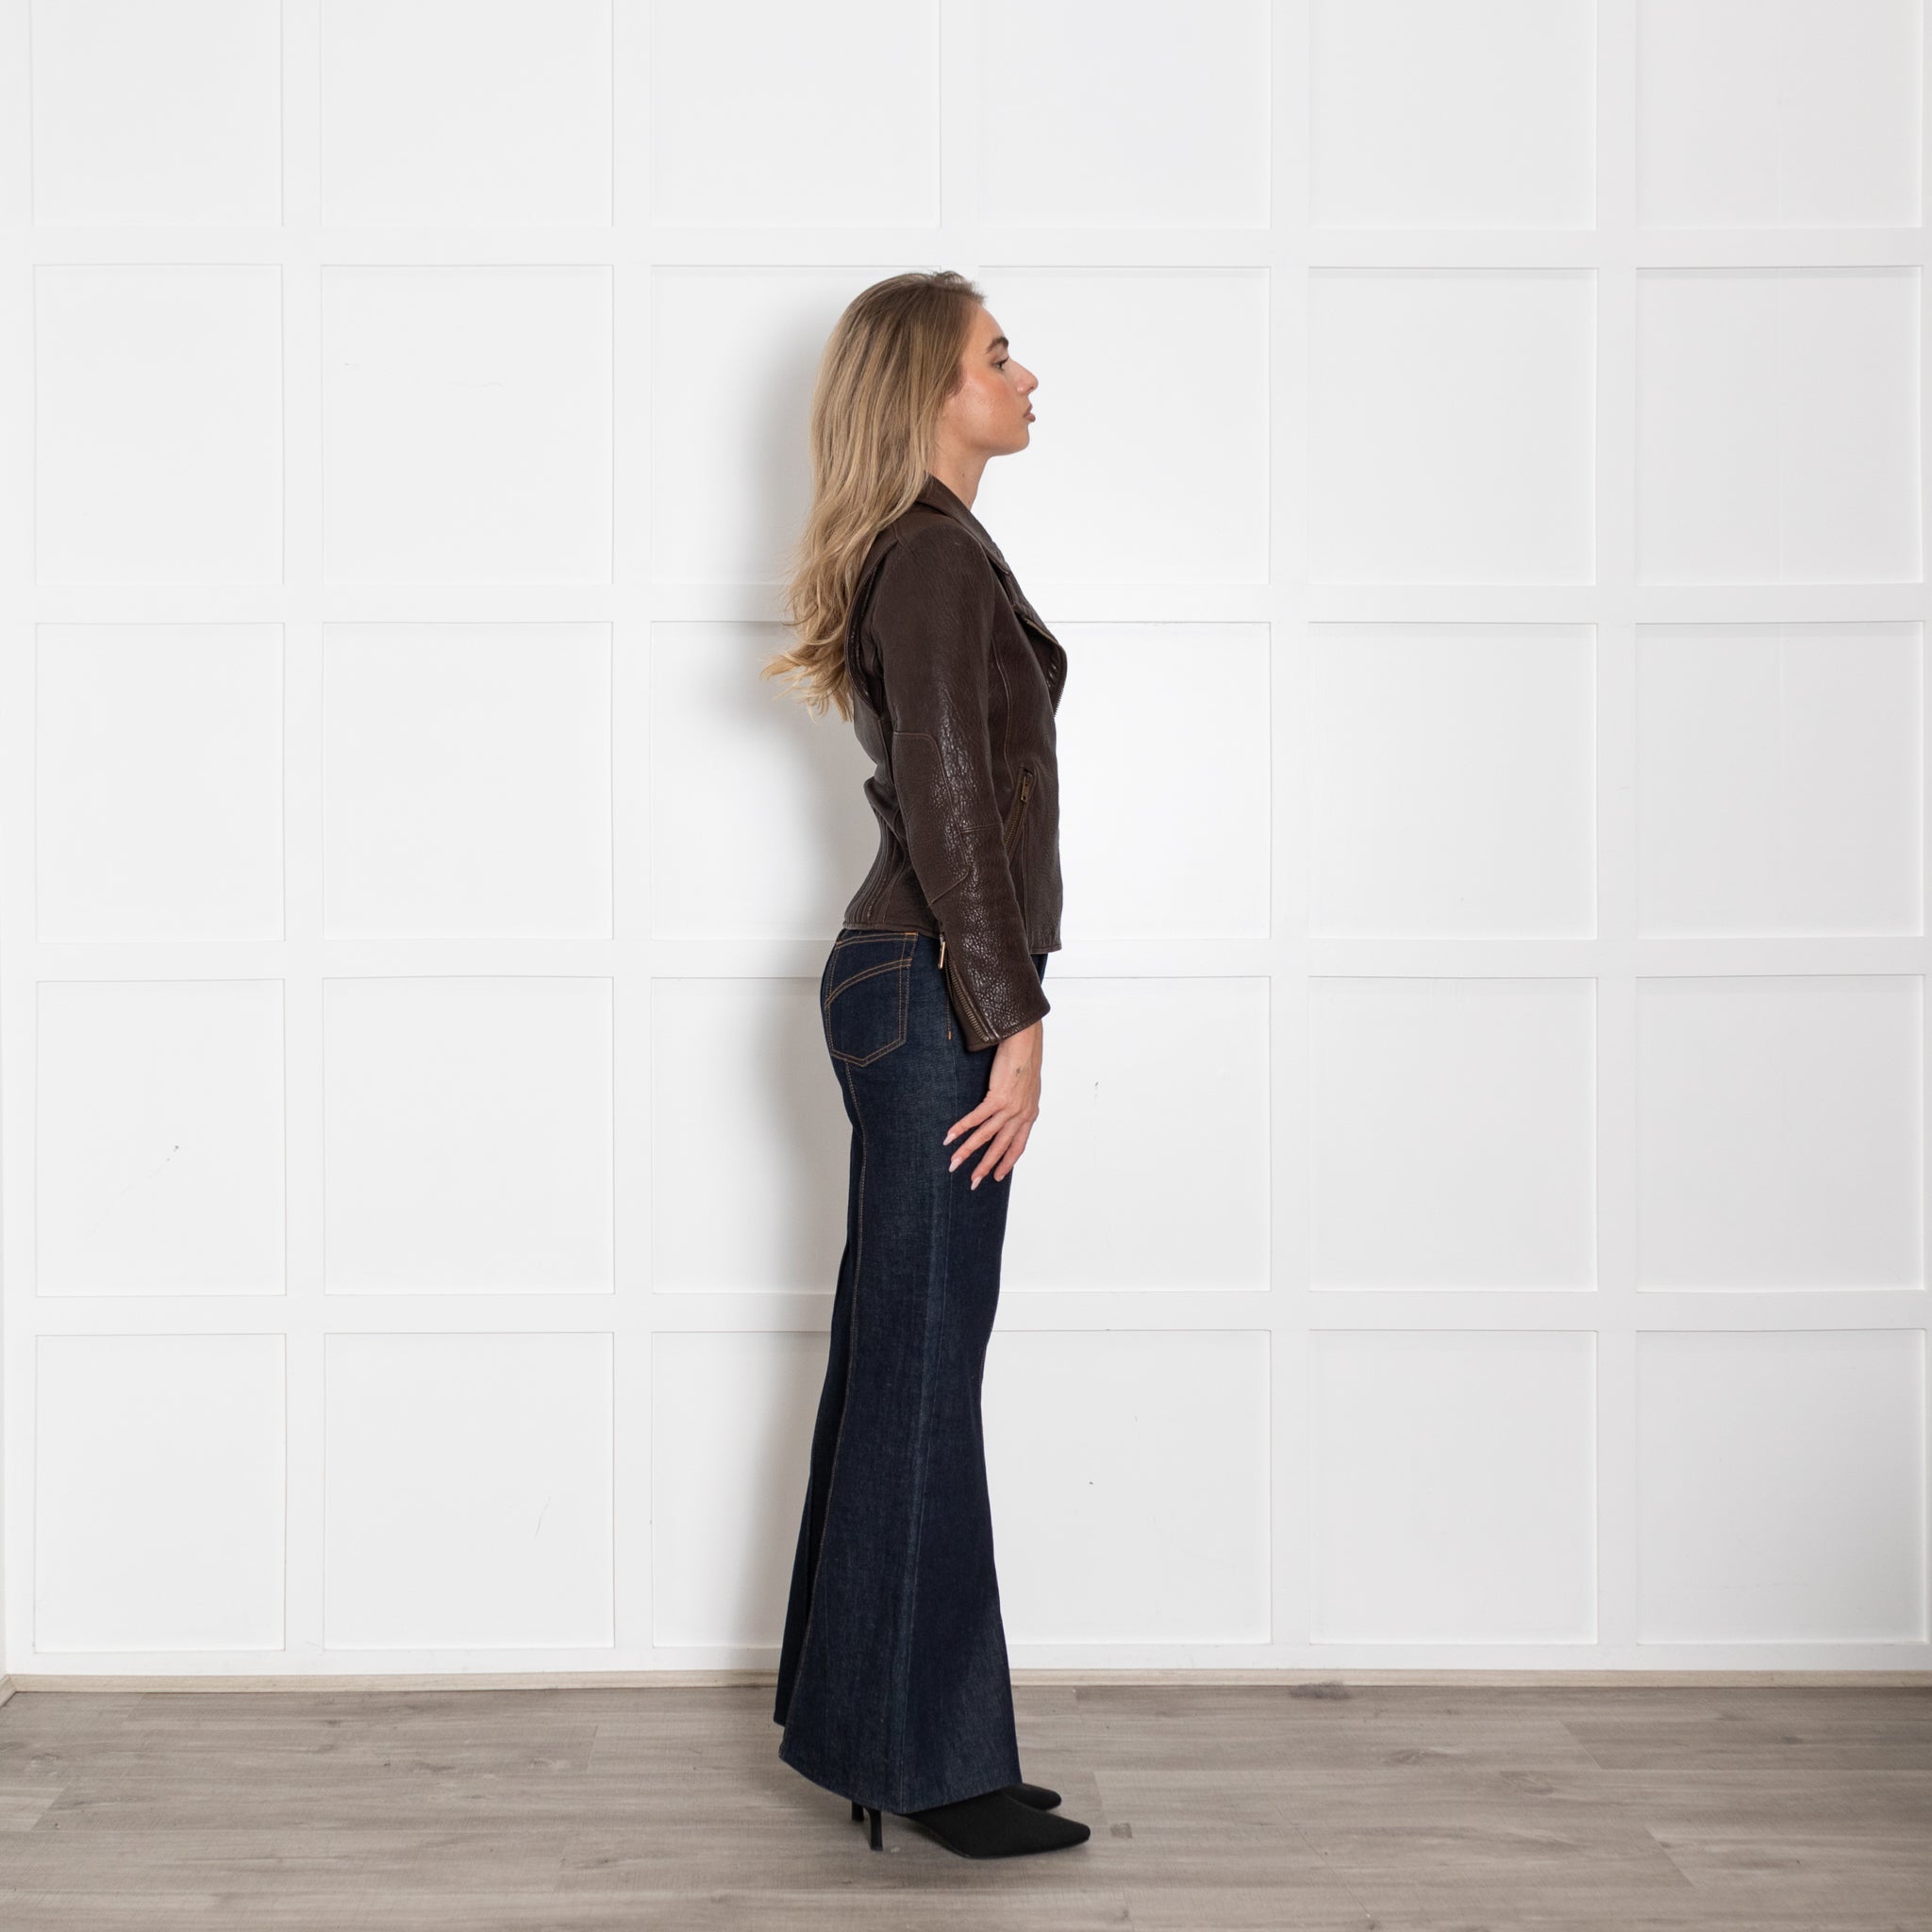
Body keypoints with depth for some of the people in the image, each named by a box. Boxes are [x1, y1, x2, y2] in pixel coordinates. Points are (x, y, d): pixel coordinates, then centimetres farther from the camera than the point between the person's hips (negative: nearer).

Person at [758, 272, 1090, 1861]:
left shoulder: (927, 553, 18)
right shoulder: (938, 557, -13)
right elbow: (948, 805, -20)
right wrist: (1011, 1019, -20)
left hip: (908, 988, 10)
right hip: (934, 996, -10)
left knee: (895, 1357, 14)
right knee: (925, 1368, -3)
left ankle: (855, 1716, 26)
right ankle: (931, 1756, 8)